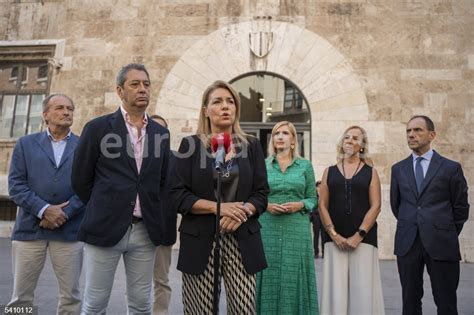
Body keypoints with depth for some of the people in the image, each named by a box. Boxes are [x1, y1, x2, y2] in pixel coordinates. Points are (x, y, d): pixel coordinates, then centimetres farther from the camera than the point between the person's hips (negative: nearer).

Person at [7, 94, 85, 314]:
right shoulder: (25, 144, 10)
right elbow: (15, 184, 0)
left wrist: (64, 213, -11)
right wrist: (43, 210, -12)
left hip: (69, 230, 0)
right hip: (30, 228, 1)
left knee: (70, 295, 7)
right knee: (21, 295, 9)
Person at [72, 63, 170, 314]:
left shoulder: (161, 132, 8)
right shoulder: (98, 128, -2)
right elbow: (80, 179, 3)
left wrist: (151, 210, 10)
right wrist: (103, 210, 8)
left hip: (146, 230, 3)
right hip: (105, 228, -3)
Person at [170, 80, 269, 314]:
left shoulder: (251, 146, 9)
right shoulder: (191, 145, 3)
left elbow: (261, 194, 5)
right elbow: (178, 195, -5)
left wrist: (240, 213, -14)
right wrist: (219, 207, -15)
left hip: (242, 241, 2)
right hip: (200, 241, -1)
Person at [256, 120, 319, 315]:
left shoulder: (305, 165, 7)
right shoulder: (263, 165, 7)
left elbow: (313, 199, 7)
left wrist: (299, 205, -11)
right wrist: (266, 205, -12)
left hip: (296, 228, 0)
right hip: (268, 228, 0)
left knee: (293, 275, 2)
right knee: (270, 275, 3)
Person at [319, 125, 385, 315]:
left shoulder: (370, 172, 9)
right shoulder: (330, 172, 12)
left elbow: (375, 206, 0)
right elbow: (322, 206, 5)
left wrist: (358, 235, -10)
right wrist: (333, 234, -7)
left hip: (363, 239, -1)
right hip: (334, 239, 1)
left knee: (363, 290, -2)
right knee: (336, 290, 0)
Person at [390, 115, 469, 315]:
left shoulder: (451, 168, 0)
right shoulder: (398, 169, 9)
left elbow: (461, 207, 6)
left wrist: (448, 234, 10)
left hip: (441, 245, -2)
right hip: (407, 244, 2)